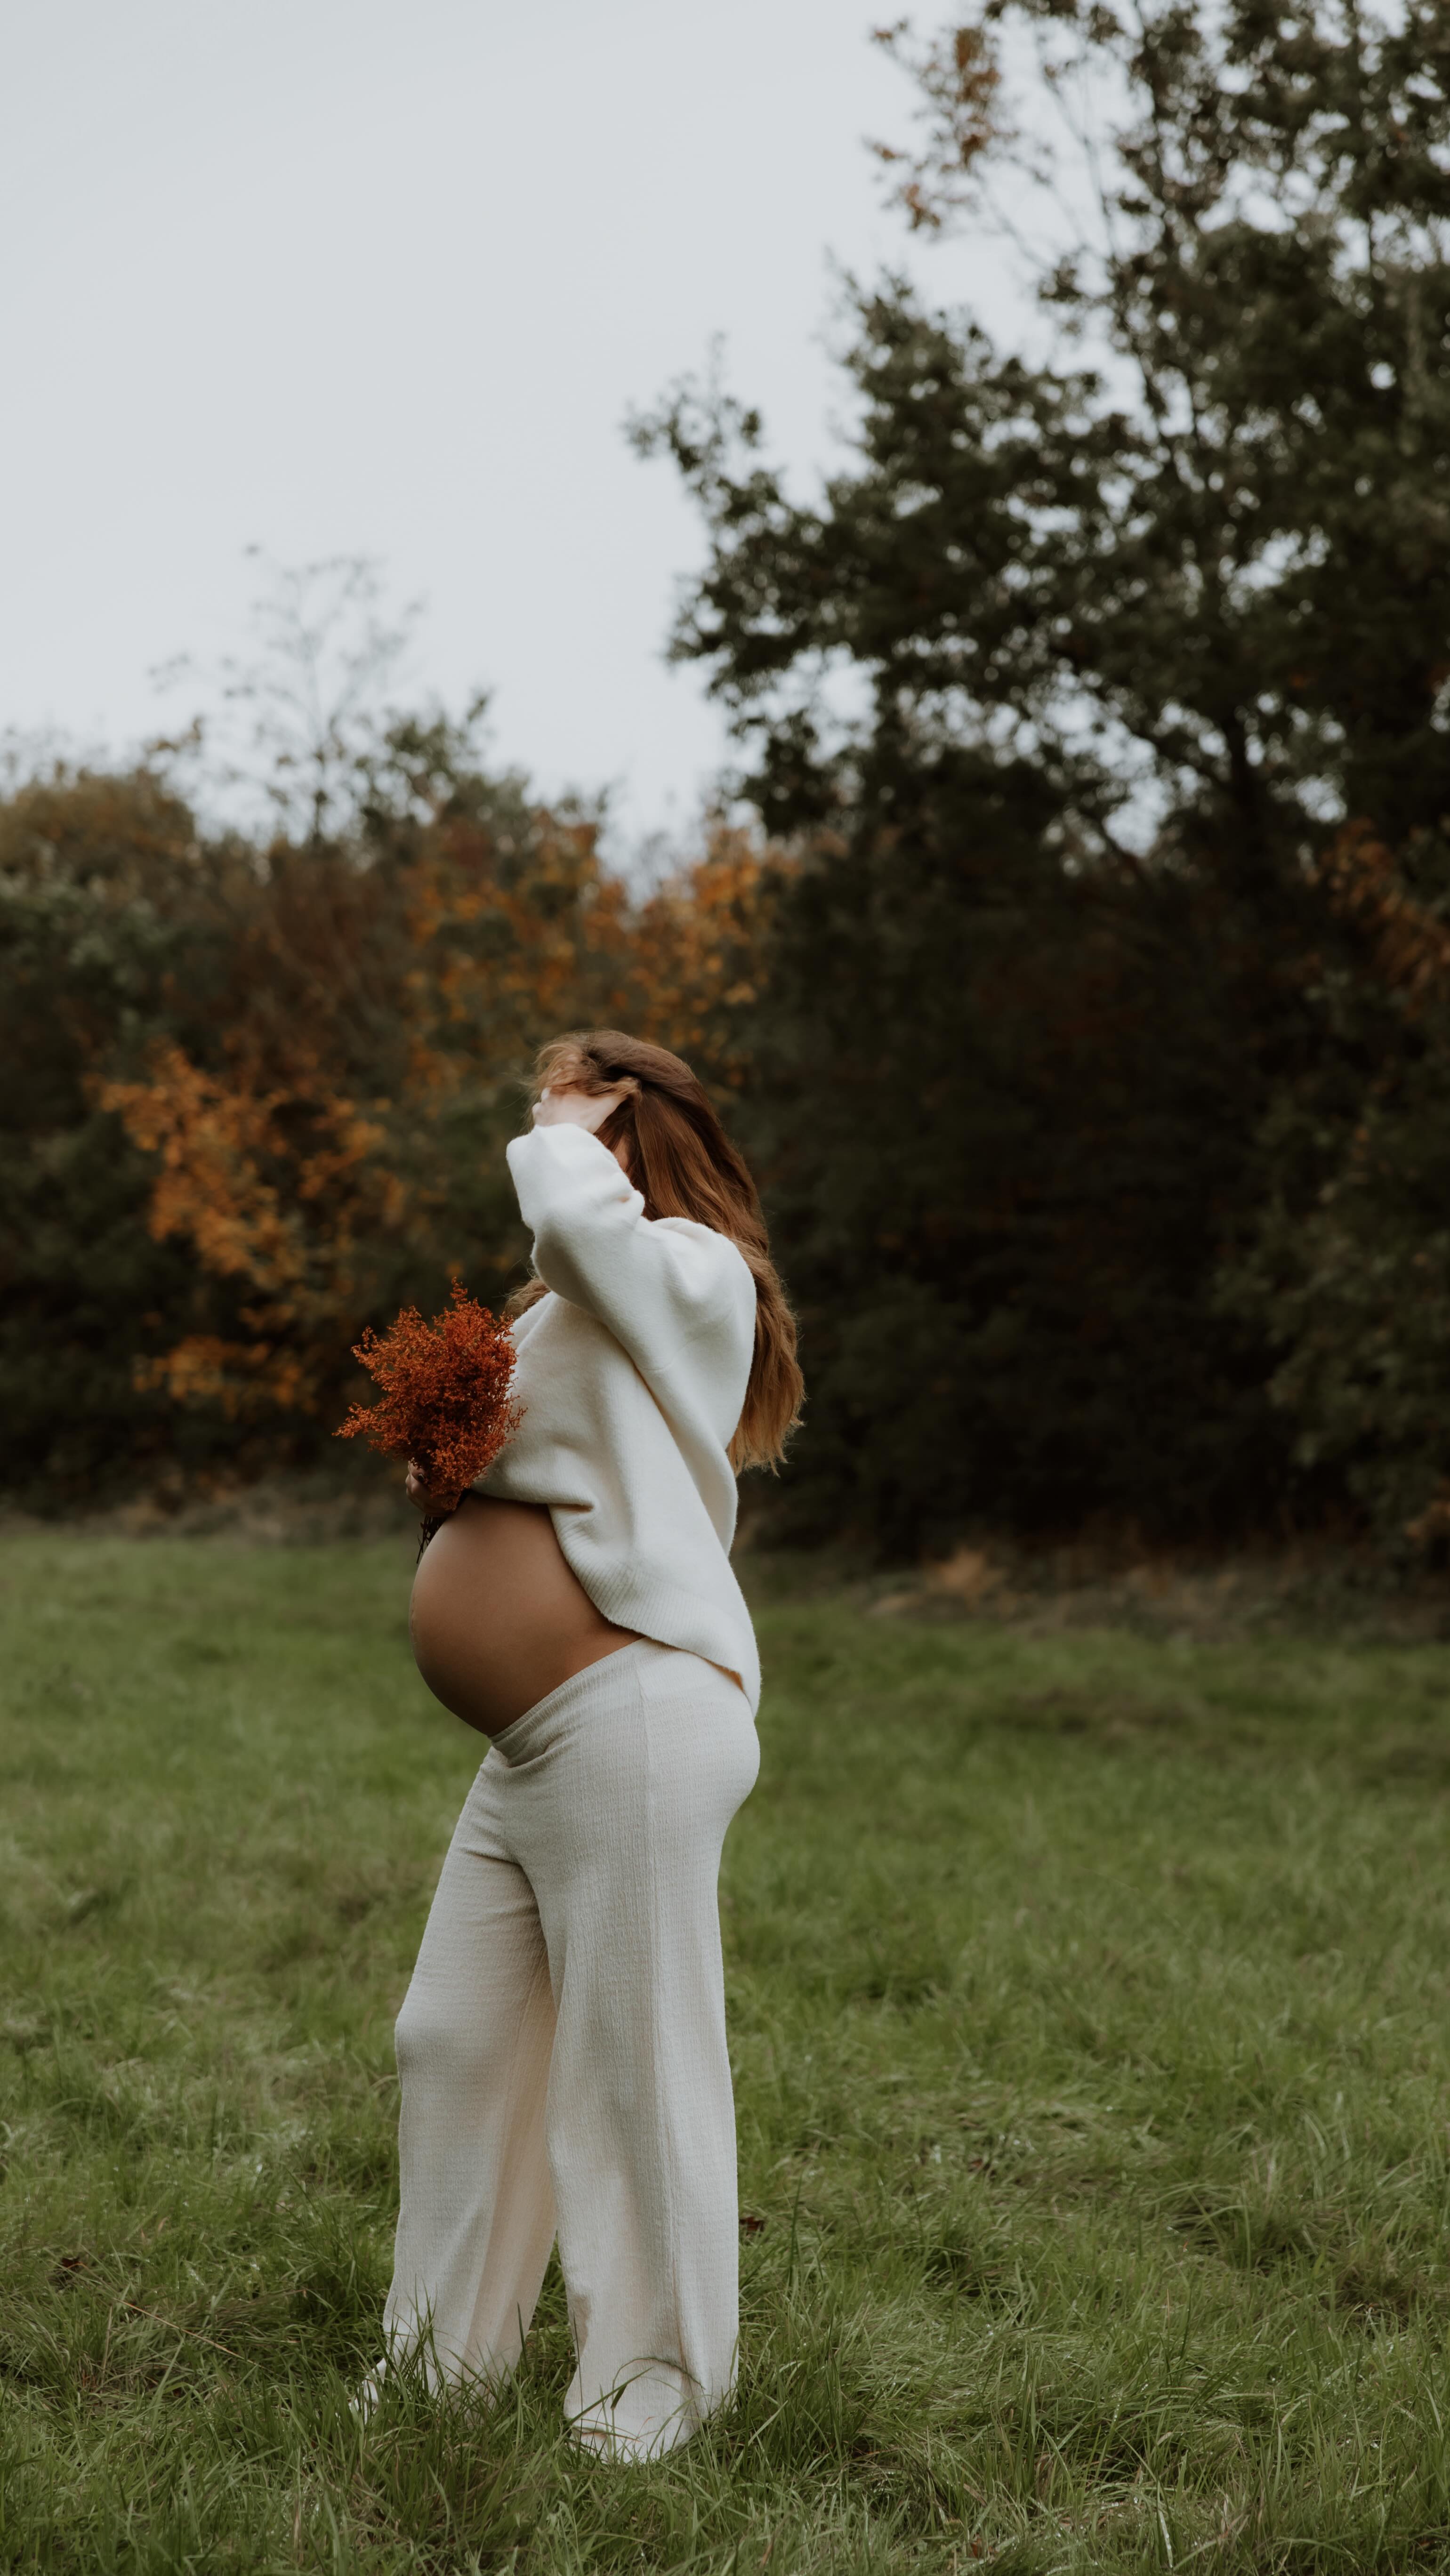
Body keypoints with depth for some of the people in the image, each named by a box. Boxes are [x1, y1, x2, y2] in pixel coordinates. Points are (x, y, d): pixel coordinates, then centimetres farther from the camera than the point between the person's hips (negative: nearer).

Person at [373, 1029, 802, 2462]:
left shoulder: (692, 1272, -6)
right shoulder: (566, 1312, 24)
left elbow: (576, 1219, -28)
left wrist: (566, 1143, -6)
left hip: (632, 1719, -10)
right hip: (529, 1752, 10)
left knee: (633, 2065, -2)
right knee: (455, 2045, 14)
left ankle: (651, 2392, 10)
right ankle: (443, 2358, 27)